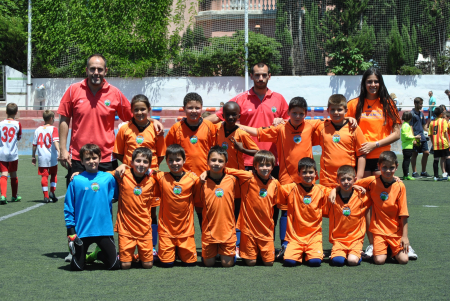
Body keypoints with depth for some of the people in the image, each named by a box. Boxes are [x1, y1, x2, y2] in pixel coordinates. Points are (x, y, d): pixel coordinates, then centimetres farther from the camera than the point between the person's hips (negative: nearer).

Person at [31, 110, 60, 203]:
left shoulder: (38, 130, 7)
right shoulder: (53, 129, -4)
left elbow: (34, 144, 9)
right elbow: (55, 141, -19)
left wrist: (33, 156, 17)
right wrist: (59, 151, -27)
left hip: (42, 157, 2)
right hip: (52, 156, -2)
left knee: (44, 176, 4)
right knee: (53, 174, 15)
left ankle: (46, 196, 1)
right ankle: (52, 191, 3)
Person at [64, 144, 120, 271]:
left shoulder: (108, 178, 1)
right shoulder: (76, 180, -2)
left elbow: (116, 196, 19)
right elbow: (68, 207, 0)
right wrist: (70, 229, -2)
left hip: (104, 230, 1)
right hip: (82, 231, -1)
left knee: (114, 265, 2)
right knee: (76, 267, 5)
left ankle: (99, 254, 32)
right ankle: (87, 255, 38)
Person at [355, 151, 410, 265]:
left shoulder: (400, 186, -5)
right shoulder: (372, 181, -6)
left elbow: (403, 214, -4)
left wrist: (405, 236, -6)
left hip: (396, 229, 0)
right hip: (379, 229, 0)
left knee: (403, 259, -12)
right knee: (379, 260, -16)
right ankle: (385, 249, 18)